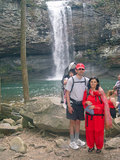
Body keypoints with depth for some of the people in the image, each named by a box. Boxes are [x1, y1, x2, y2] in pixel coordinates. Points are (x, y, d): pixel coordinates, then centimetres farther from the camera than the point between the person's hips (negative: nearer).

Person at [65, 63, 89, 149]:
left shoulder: (86, 80, 1)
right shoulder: (71, 80, -11)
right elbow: (67, 93, -10)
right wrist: (69, 106, -15)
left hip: (81, 103, 4)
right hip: (72, 103, -4)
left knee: (78, 122, 13)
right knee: (72, 122, 2)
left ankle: (77, 139, 27)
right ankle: (72, 142, 12)